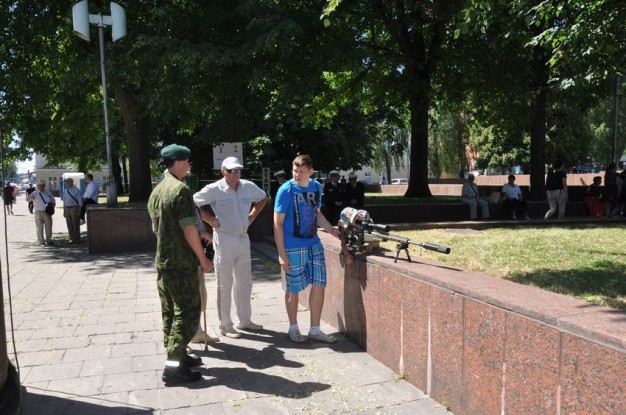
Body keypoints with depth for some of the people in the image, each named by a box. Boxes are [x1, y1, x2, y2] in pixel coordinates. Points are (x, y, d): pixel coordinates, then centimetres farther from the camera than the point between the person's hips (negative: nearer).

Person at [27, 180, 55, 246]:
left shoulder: (48, 193, 10)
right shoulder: (35, 193, 2)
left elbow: (53, 201, 16)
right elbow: (27, 199, -13)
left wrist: (52, 204, -7)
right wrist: (30, 198, -38)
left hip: (47, 213, 2)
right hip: (38, 213, -2)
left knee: (48, 227, 6)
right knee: (39, 228, -1)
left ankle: (49, 240, 17)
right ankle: (41, 241, 5)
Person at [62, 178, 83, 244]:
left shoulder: (76, 190, -6)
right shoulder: (65, 191, 13)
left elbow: (80, 201, -7)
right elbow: (64, 202, 17)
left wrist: (79, 211, -13)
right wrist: (64, 211, 12)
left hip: (74, 208, -6)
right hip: (67, 209, 6)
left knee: (76, 225, -4)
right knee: (69, 225, 7)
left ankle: (77, 239, 2)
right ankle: (72, 239, 14)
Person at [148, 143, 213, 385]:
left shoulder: (156, 191, 12)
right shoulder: (180, 189, -16)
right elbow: (189, 230, -19)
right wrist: (203, 259, -11)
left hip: (162, 262, 9)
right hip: (181, 263, -9)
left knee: (170, 312, 14)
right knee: (187, 313, -4)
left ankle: (177, 355, 24)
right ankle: (174, 367, -4)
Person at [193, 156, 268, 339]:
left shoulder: (248, 187, 2)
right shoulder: (214, 189, -13)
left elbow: (263, 198, 20)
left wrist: (252, 216, 9)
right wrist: (210, 220, -12)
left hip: (243, 239, 6)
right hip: (224, 240, -6)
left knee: (244, 282, 15)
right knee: (225, 285, 3)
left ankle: (244, 320, 29)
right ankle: (225, 325, 15)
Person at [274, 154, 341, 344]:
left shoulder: (316, 187, 5)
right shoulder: (286, 190, -12)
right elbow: (278, 223, -11)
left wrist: (332, 230, 2)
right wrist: (281, 253, -15)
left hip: (314, 244, 5)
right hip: (293, 247, -5)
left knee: (319, 285, 4)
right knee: (293, 289, 7)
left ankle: (315, 330, 17)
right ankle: (293, 328, 26)